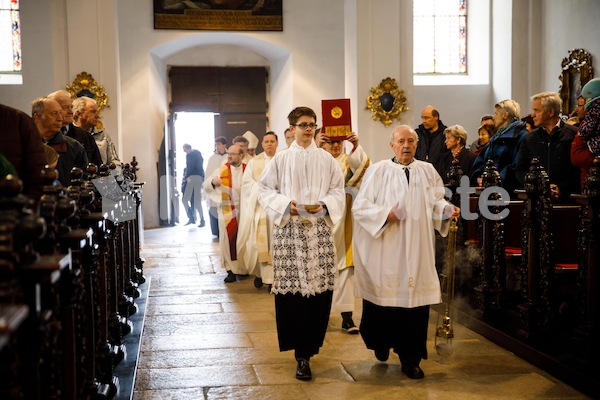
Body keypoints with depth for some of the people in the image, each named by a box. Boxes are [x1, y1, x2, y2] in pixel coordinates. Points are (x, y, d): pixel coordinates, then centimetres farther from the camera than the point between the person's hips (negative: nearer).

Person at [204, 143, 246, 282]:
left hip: (244, 210, 1)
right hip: (227, 210, -1)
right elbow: (206, 186, 0)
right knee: (229, 239, -2)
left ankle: (243, 268, 23)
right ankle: (231, 270, 3)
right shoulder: (222, 170, 0)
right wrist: (213, 181, -20)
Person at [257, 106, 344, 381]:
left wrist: (324, 204, -8)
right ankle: (303, 353, 2)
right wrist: (285, 203, -9)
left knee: (319, 287, -3)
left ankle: (306, 350, 14)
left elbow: (338, 189, 11)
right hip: (289, 230, -1)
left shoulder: (326, 159, 9)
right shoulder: (281, 159, 6)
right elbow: (264, 189, 6)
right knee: (292, 289, -6)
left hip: (320, 230, 1)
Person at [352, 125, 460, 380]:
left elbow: (436, 202, 12)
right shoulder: (378, 171, 0)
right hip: (386, 253, -2)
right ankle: (382, 344, 31)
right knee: (384, 300, 4)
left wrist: (448, 209, -9)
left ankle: (410, 359, 11)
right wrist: (385, 214, -18)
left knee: (415, 301, 0)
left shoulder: (428, 171, 10)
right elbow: (360, 206, -5)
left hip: (417, 252, 2)